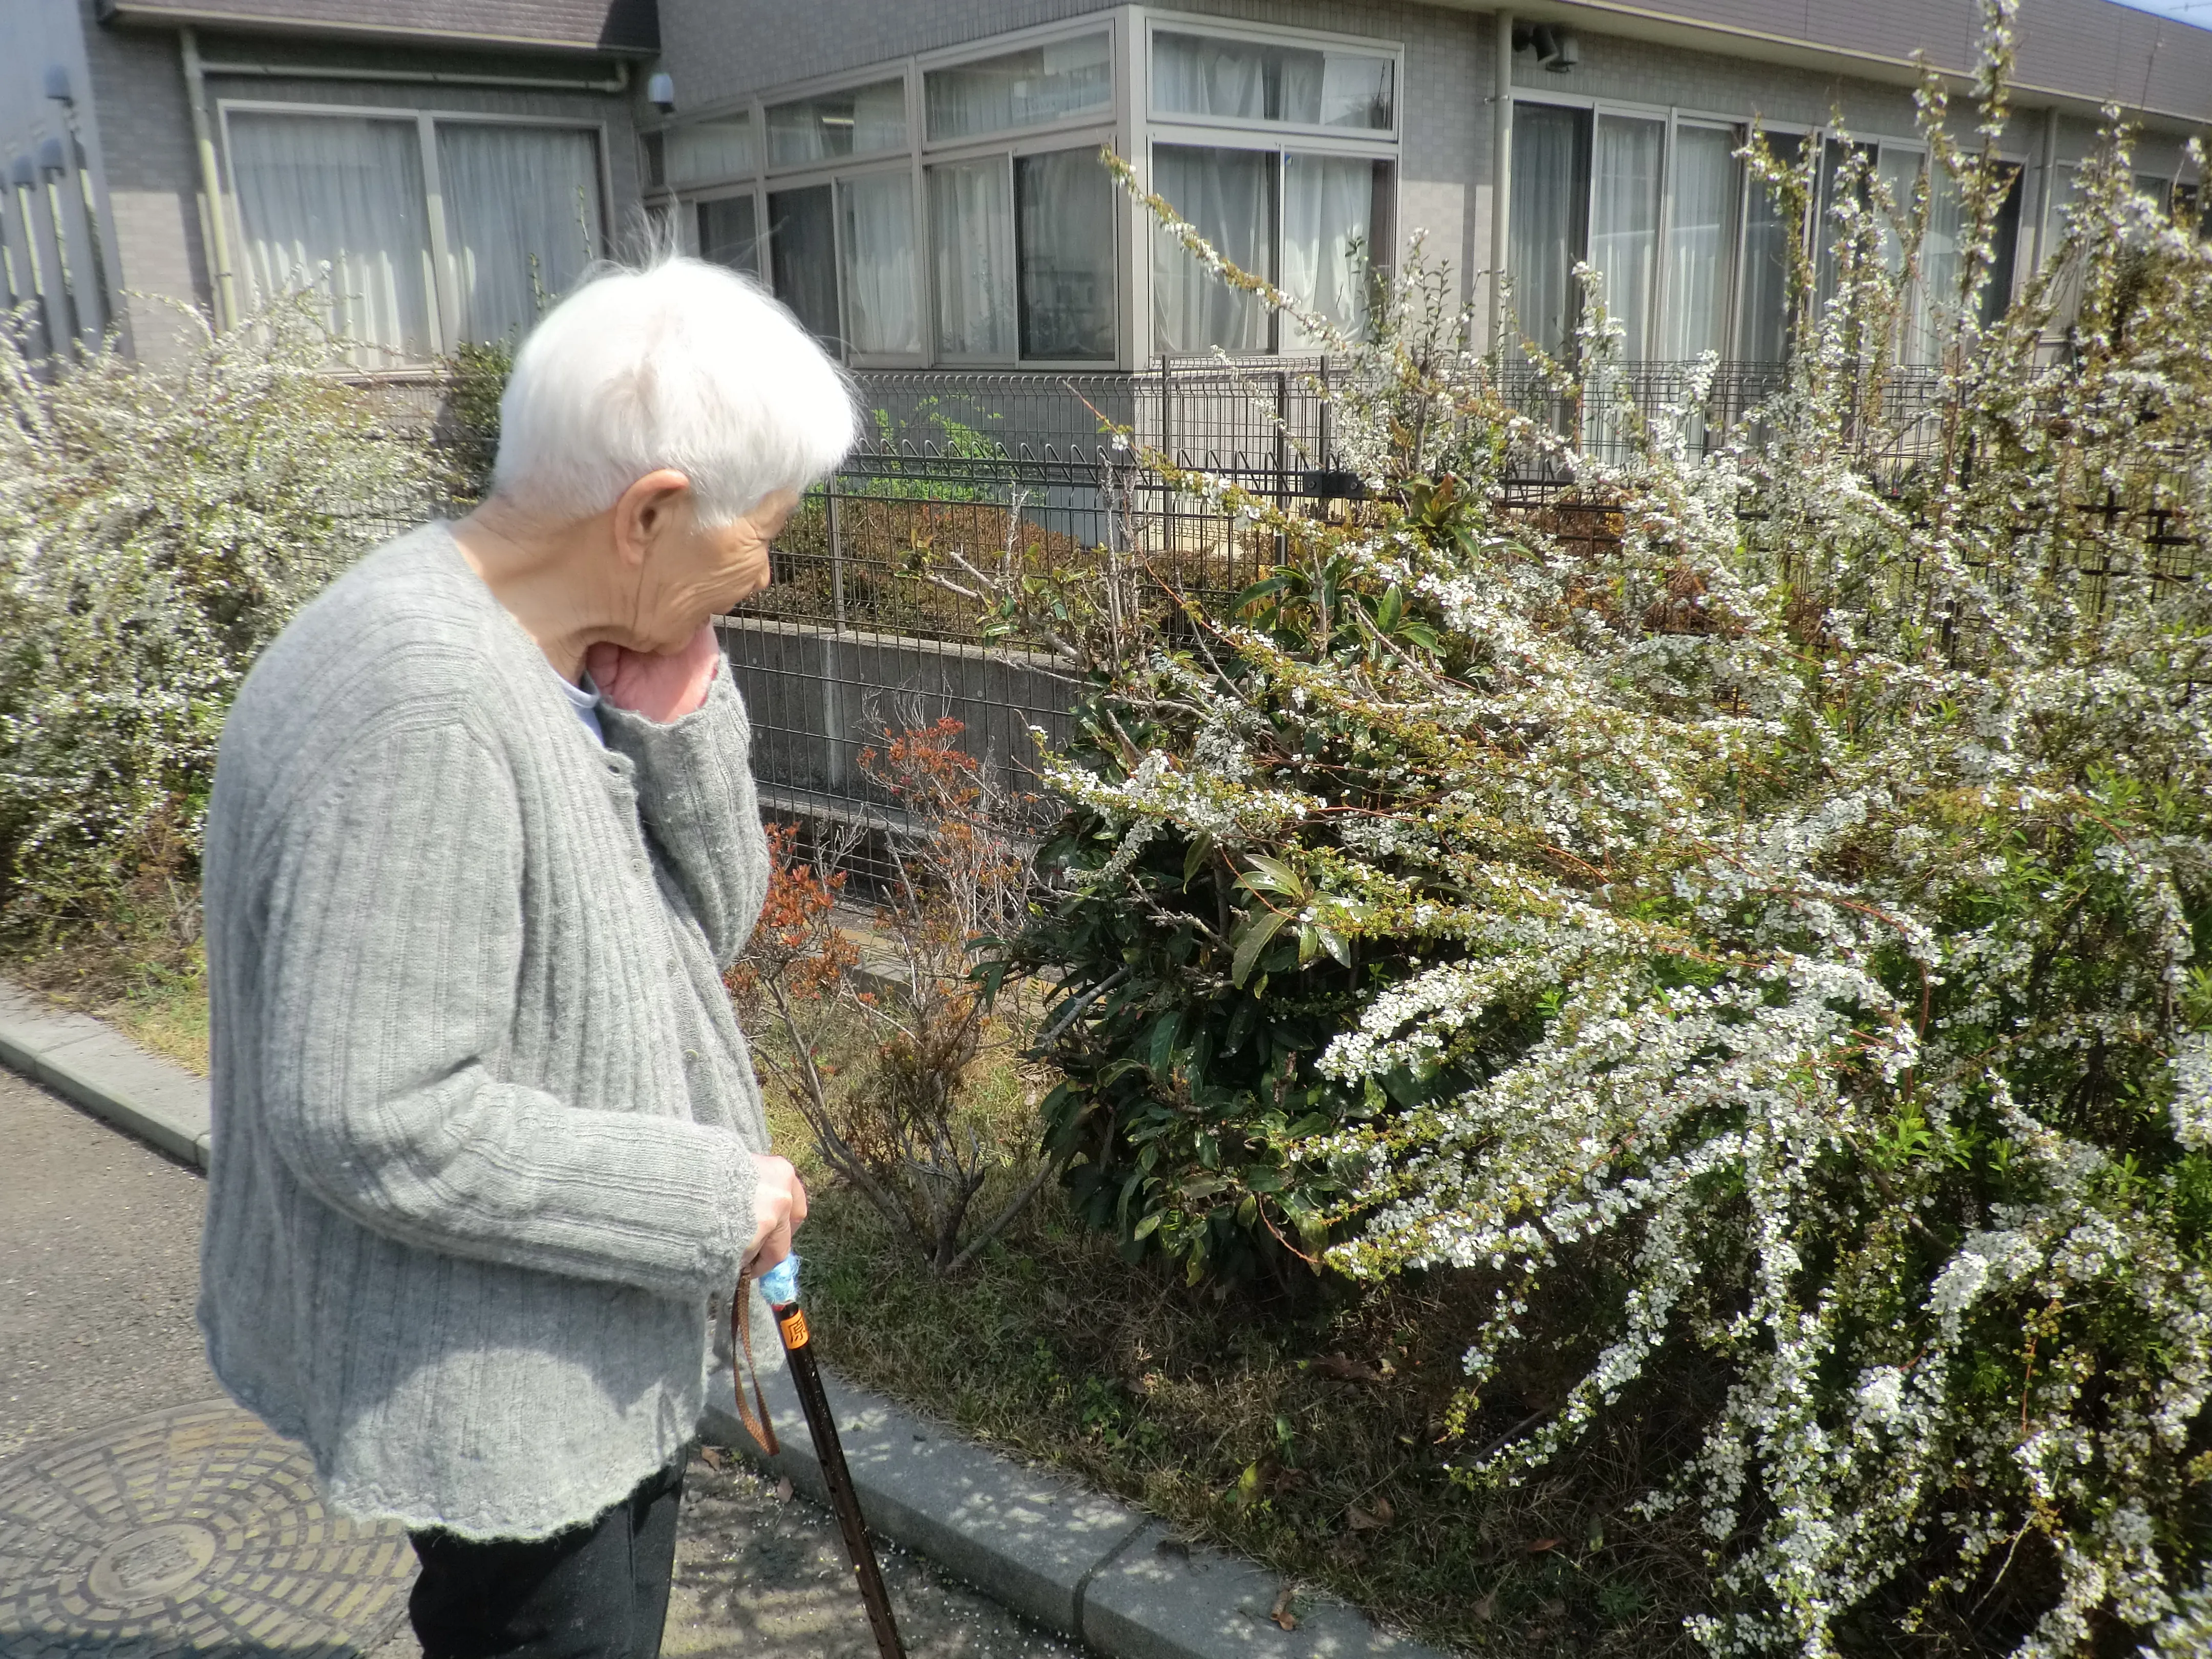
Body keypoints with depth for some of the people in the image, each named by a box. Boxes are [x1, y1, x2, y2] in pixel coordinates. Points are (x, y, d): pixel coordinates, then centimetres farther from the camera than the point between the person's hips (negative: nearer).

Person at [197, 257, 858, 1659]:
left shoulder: (568, 654, -3)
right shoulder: (424, 711, -31)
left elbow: (712, 925, 1)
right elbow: (373, 1119, -32)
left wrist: (675, 715, -15)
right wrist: (708, 1198, -23)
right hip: (501, 1381, -9)